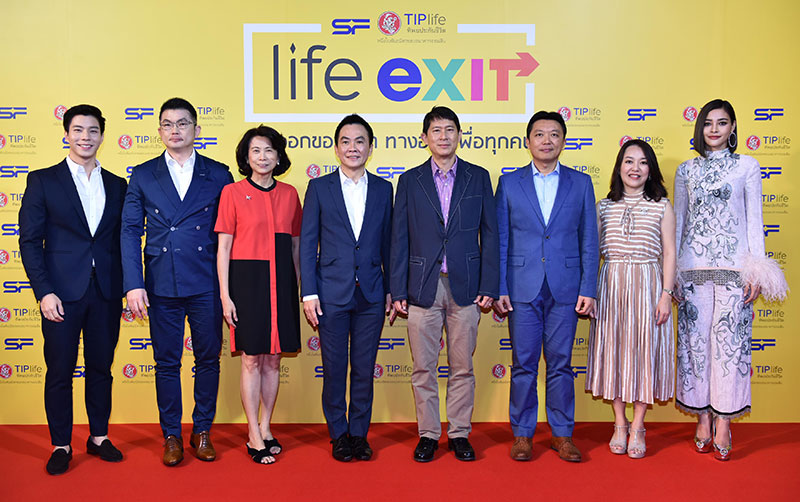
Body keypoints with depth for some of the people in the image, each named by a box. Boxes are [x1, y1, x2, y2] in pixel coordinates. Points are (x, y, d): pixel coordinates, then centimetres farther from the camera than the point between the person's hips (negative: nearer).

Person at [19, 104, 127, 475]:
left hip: (106, 293, 3)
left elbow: (121, 242, 11)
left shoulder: (117, 186, 10)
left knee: (101, 367, 11)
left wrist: (122, 289, 4)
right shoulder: (43, 181, 2)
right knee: (60, 371, 5)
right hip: (62, 292, -2)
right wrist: (44, 292, -11)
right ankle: (61, 445, 19)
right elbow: (29, 241, -2)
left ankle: (99, 437, 25)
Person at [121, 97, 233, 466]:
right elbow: (130, 231, 3)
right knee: (166, 363, 8)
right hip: (161, 285, 0)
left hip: (207, 284, 0)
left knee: (208, 359, 8)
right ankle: (172, 436, 22)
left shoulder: (218, 174, 5)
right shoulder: (143, 176, 7)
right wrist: (134, 284, -7)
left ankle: (202, 431, 24)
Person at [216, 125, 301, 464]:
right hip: (246, 279, -3)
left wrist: (296, 286, 8)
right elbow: (223, 248, -2)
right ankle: (254, 437, 10)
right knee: (251, 359, 0)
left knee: (273, 359, 9)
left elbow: (295, 245, 12)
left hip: (281, 282, 3)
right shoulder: (233, 192, 0)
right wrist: (225, 295, -7)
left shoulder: (289, 194, 9)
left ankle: (265, 428, 23)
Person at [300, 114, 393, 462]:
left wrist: (391, 288, 6)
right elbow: (307, 243, 0)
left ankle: (359, 433, 23)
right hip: (332, 293, -1)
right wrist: (309, 293, -6)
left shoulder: (383, 189, 8)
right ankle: (339, 435, 23)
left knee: (365, 368, 8)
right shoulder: (319, 188, 2)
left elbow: (387, 243, 10)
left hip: (371, 295, 2)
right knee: (334, 368, 6)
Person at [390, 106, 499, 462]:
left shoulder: (478, 177, 7)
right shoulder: (410, 181, 7)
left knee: (462, 367, 8)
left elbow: (490, 234, 5)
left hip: (465, 287, 0)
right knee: (423, 368, 6)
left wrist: (488, 286, -2)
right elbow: (399, 239, 5)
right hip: (423, 287, 0)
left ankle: (459, 433, 22)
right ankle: (428, 434, 20)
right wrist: (398, 291, -1)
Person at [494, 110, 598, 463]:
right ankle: (522, 434, 17)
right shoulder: (509, 183, 6)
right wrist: (498, 289, -3)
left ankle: (562, 434, 19)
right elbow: (499, 241, 4)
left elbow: (589, 241, 6)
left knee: (561, 363, 7)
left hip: (565, 288, 1)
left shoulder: (581, 183, 8)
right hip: (522, 287, 0)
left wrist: (588, 290, -1)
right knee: (523, 363, 5)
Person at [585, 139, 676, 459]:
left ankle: (637, 428, 14)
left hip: (647, 285, -2)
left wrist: (666, 294, -6)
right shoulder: (604, 206, 8)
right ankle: (619, 424, 20)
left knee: (644, 350, 2)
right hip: (611, 285, 2)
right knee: (613, 350, 5)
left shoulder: (662, 206, 4)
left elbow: (669, 253, 2)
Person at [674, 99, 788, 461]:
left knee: (728, 338, -6)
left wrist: (756, 271, -2)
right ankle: (703, 419, 11)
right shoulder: (686, 170, 12)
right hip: (692, 266, 2)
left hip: (733, 264, -2)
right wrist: (671, 270, 9)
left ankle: (724, 421, 2)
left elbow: (754, 219, 5)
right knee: (695, 339, 1)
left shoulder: (747, 166, 7)